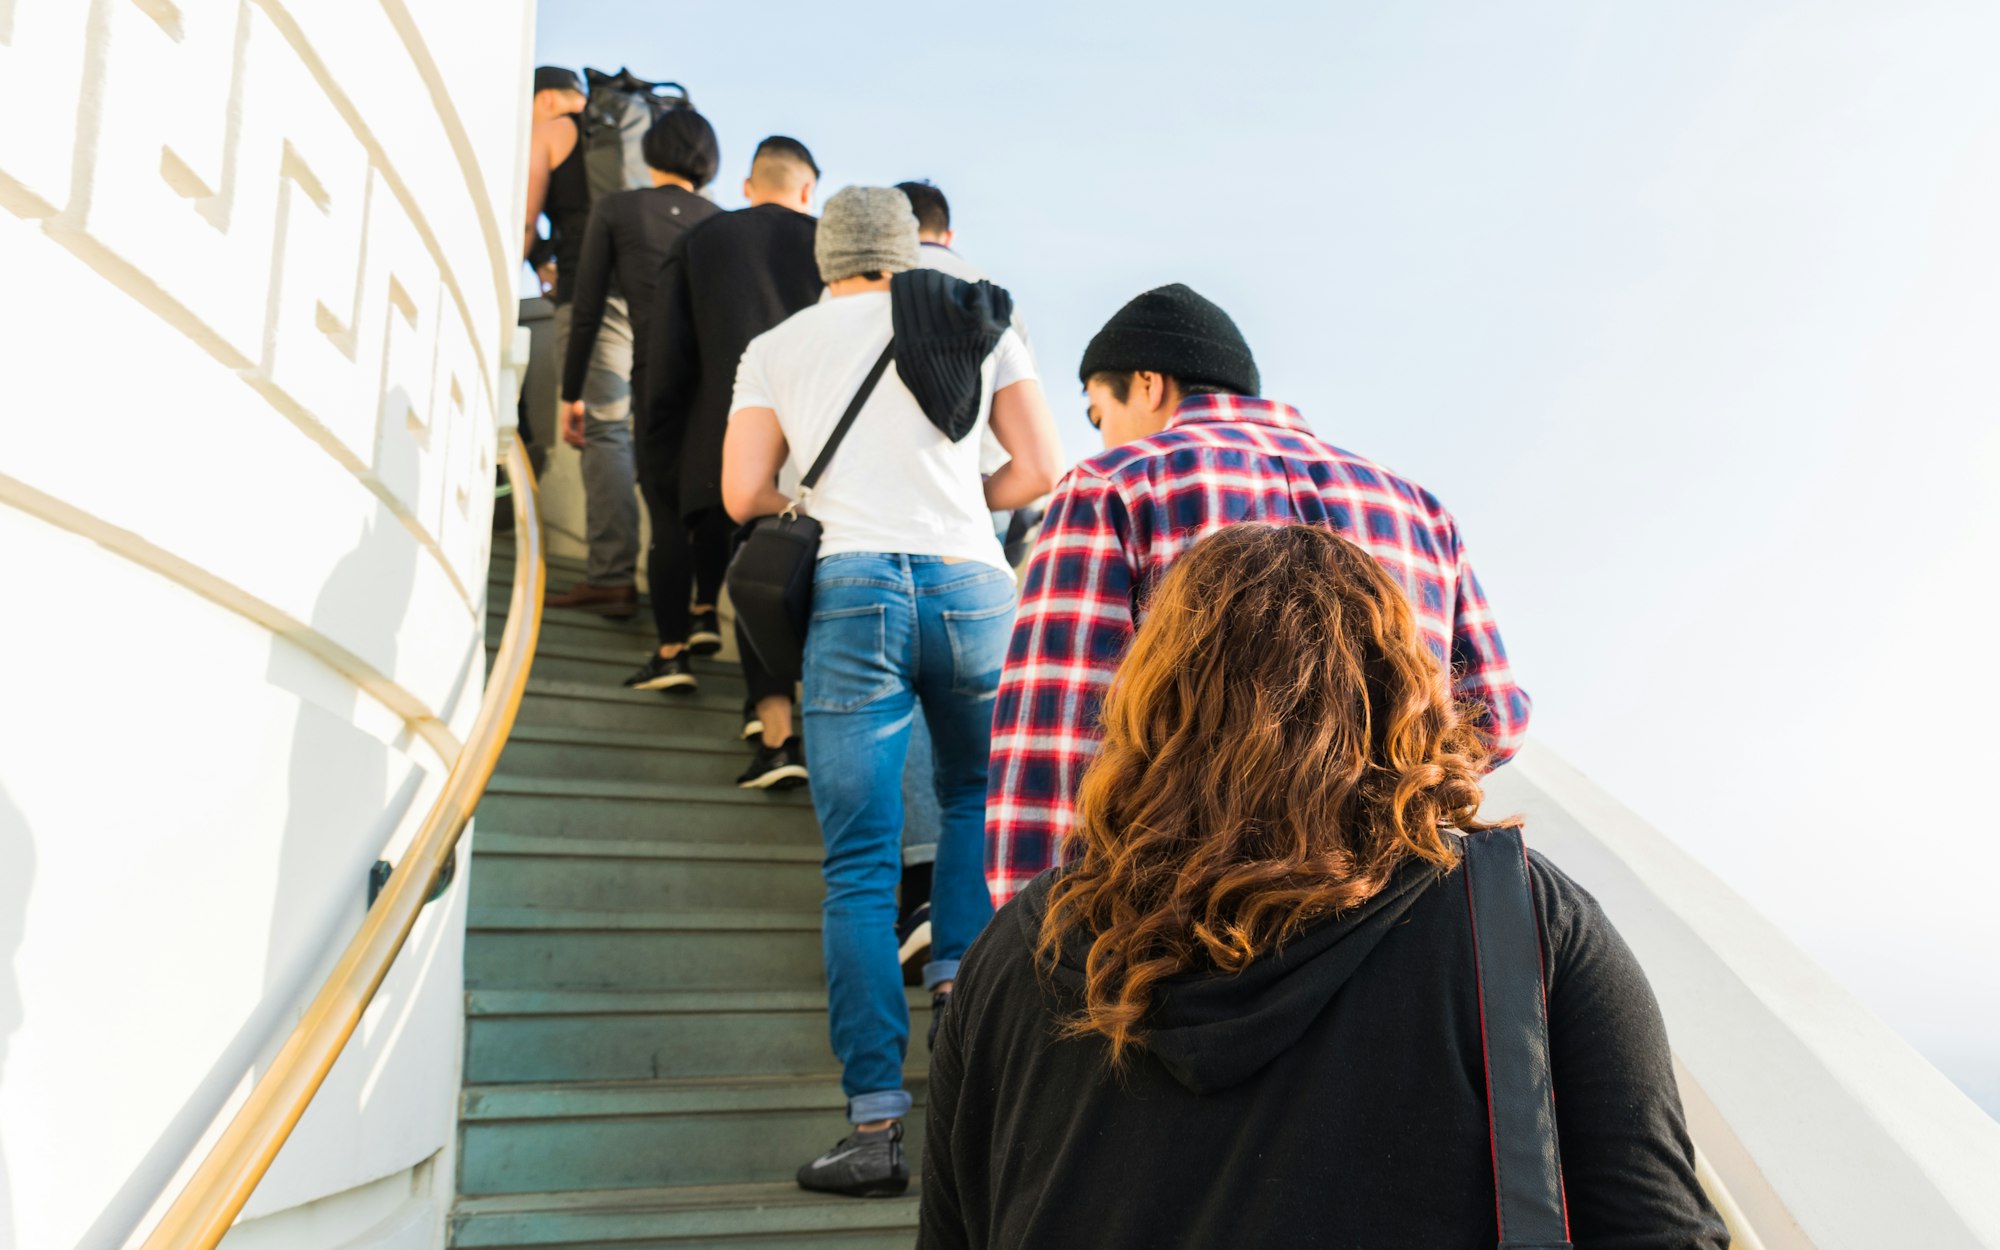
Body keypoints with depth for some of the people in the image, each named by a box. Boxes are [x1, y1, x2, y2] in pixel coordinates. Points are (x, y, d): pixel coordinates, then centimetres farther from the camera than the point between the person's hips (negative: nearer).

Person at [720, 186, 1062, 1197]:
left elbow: (742, 495, 8)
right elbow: (1039, 468, 10)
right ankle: (955, 980, 8)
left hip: (856, 589, -1)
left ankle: (876, 1124, -3)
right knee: (975, 801, 26)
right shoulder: (978, 324, 17)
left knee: (859, 868, -1)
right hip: (973, 585, 2)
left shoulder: (775, 348, 15)